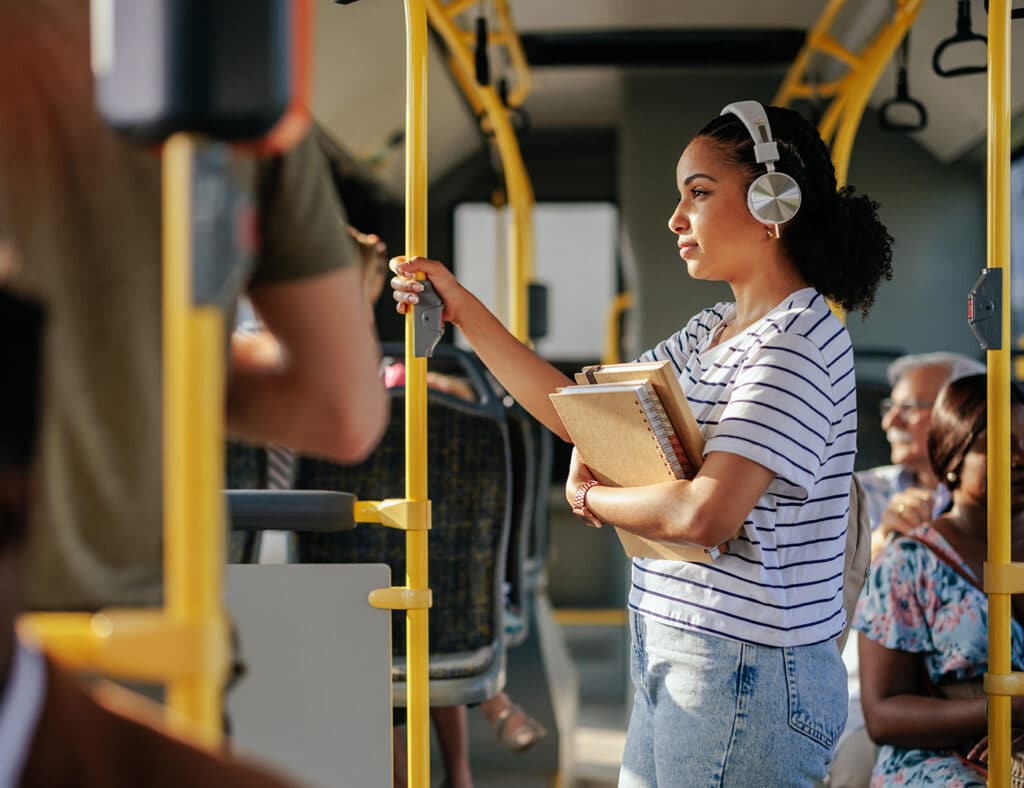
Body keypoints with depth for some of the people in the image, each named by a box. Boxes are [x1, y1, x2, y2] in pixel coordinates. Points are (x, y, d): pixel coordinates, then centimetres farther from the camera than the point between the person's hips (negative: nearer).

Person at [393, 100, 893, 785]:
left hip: (744, 671, -9)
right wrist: (461, 306, 12)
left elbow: (705, 515, -24)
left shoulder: (801, 337, -15)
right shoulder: (714, 330, 14)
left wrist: (589, 497, -6)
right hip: (672, 657, 9)